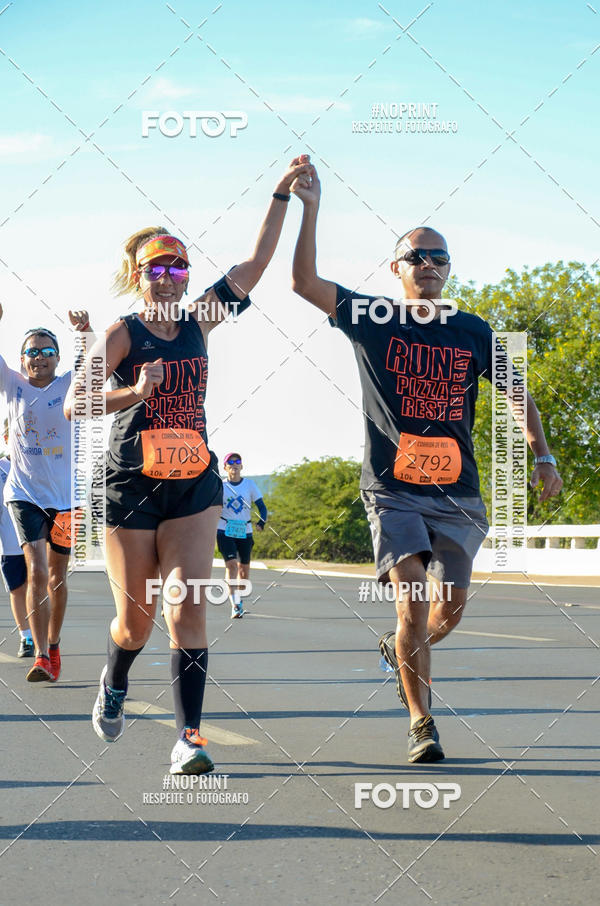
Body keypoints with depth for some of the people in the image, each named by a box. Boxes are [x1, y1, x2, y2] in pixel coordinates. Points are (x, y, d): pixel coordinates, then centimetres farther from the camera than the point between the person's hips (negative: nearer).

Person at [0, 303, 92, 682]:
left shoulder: (68, 385, -3)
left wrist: (86, 332, -40)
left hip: (65, 495, 1)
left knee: (57, 576, 12)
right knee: (37, 572, -14)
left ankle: (53, 644, 31)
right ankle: (41, 657, -13)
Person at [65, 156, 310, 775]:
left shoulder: (199, 322, 7)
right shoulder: (122, 333, -5)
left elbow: (256, 264, 5)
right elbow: (73, 404, -15)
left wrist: (281, 196, 0)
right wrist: (134, 392, -31)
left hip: (194, 484, 2)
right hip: (130, 486, -2)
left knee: (188, 607, -11)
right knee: (136, 621, 6)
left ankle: (188, 735, -9)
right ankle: (114, 682, 40)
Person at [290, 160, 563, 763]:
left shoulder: (474, 333, 8)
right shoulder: (372, 319, 1)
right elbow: (304, 282, -9)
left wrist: (543, 456, 2)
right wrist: (310, 208, -16)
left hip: (458, 492, 3)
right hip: (392, 489, -3)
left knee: (451, 606, 5)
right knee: (413, 600, -14)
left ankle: (401, 650, 40)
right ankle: (421, 723, -1)